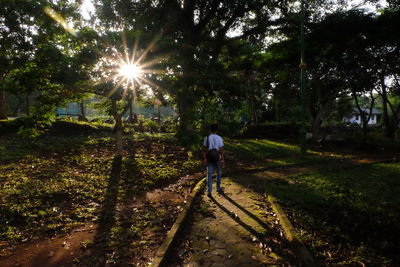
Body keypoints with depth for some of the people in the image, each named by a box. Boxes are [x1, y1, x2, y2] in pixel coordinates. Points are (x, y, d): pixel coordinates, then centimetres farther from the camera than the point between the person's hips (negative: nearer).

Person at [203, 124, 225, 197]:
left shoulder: (207, 138, -2)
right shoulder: (219, 138, -7)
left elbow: (204, 149, -3)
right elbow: (221, 150, -7)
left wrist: (204, 158, 3)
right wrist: (222, 159, -2)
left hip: (209, 158, 1)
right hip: (217, 158, -1)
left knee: (209, 174, 3)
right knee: (219, 173, 17)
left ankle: (209, 191, -1)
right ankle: (218, 188, 30)